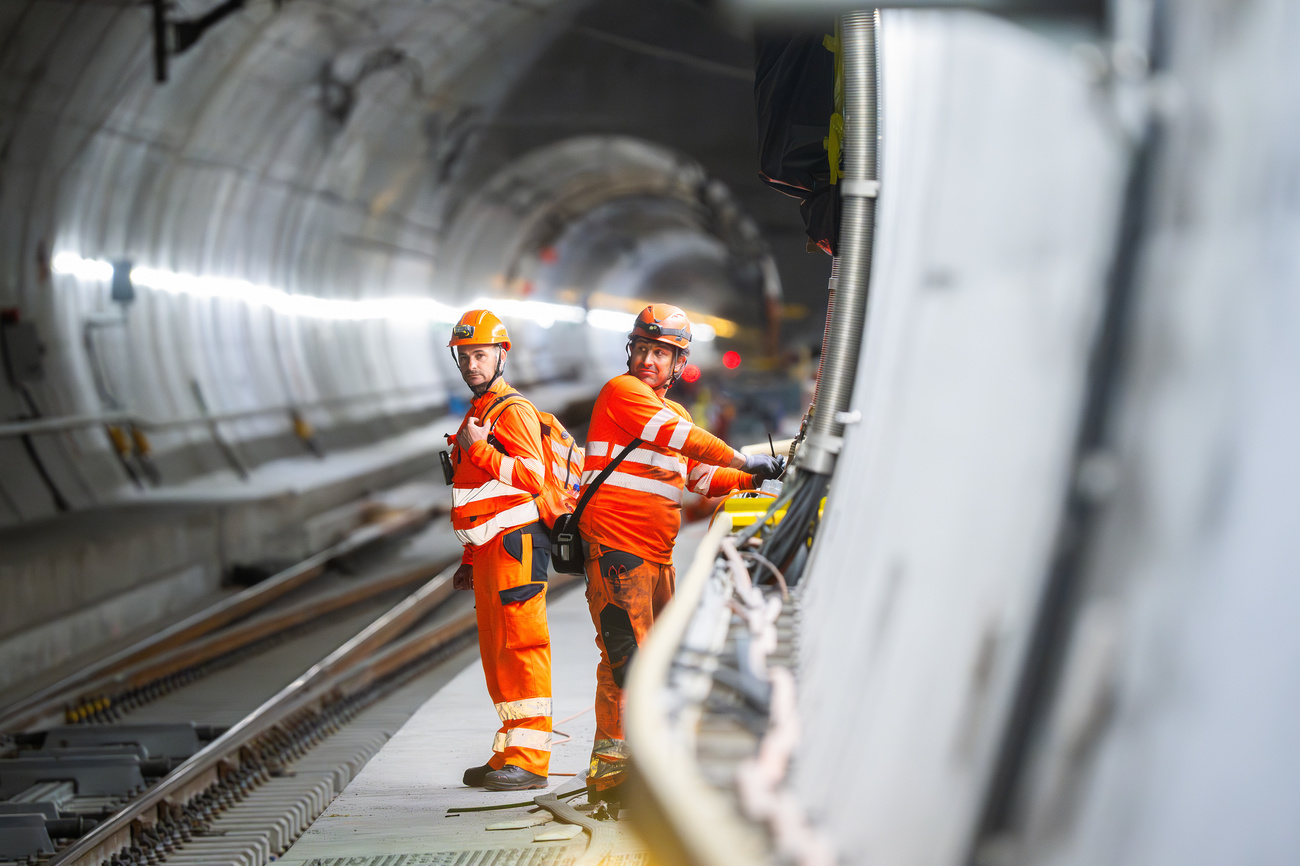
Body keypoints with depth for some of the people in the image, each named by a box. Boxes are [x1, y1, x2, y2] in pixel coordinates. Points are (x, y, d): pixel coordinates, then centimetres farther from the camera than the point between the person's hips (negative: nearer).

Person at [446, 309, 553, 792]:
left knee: (520, 645, -12)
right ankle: (508, 754, 15)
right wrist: (469, 560, 27)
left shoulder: (513, 411, -6)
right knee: (496, 652, 10)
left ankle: (530, 759, -13)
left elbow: (532, 476, -18)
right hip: (489, 550, 10)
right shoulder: (476, 415, 24)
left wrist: (479, 450, -22)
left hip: (516, 541, -10)